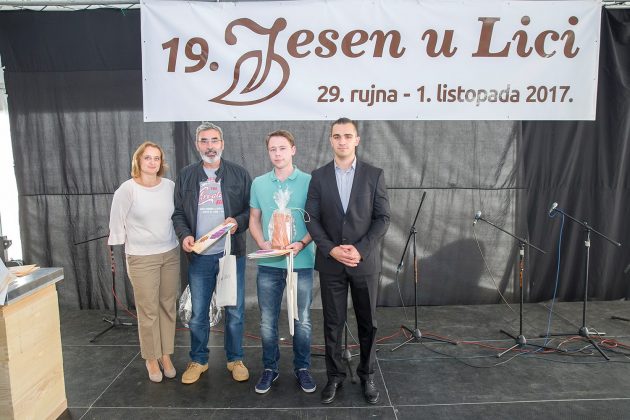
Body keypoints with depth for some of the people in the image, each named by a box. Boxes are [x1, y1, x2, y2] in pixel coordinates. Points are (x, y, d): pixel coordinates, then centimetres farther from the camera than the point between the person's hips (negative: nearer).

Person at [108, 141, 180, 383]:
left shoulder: (170, 186, 0)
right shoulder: (127, 189, -9)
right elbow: (117, 221, -1)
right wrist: (118, 246, 3)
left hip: (170, 254, 3)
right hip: (141, 258, -3)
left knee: (168, 306, 10)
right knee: (148, 311, 3)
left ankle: (166, 354, 26)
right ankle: (151, 358, 21)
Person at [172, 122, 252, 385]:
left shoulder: (239, 174, 2)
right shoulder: (186, 176, 7)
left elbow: (252, 209, 2)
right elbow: (178, 213, 8)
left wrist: (238, 221, -18)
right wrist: (184, 235, -10)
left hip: (232, 253, -1)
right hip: (199, 255, 1)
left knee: (235, 311, 9)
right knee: (198, 313, 12)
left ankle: (235, 359, 27)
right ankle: (198, 360, 30)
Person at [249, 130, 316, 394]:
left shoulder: (309, 182, -3)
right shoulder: (259, 183, 6)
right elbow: (254, 219, 11)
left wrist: (301, 244, -16)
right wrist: (262, 243, -7)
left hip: (301, 262, -2)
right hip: (268, 263, 2)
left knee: (302, 320, 9)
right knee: (268, 321, 10)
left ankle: (302, 368, 28)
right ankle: (269, 368, 29)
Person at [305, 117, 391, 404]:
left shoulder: (374, 174, -1)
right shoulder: (318, 176, 2)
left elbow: (382, 218, -4)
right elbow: (312, 219, -1)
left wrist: (360, 250, -15)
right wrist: (332, 249, -14)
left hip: (365, 261, 0)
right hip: (330, 263, 1)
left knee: (368, 323, 11)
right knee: (333, 323, 9)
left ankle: (367, 375, 30)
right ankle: (335, 375, 26)